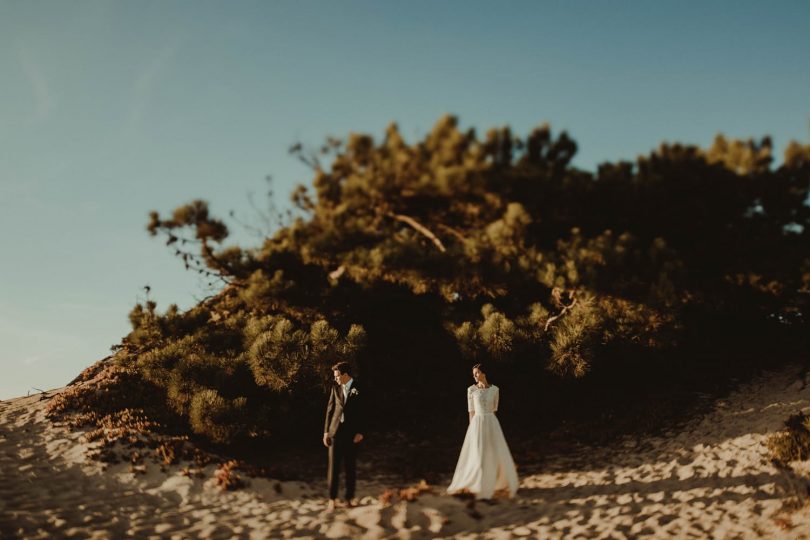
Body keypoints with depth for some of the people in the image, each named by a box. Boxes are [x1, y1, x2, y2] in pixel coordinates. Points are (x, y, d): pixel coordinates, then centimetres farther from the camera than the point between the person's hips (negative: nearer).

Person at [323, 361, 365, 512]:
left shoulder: (358, 390, -4)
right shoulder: (335, 387, 4)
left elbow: (363, 412, -3)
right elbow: (330, 409, 7)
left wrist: (360, 432, -10)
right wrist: (326, 431, 3)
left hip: (351, 433, -2)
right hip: (335, 431, 2)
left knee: (351, 467, 6)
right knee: (334, 466, 1)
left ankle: (350, 497, 18)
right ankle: (332, 499, 6)